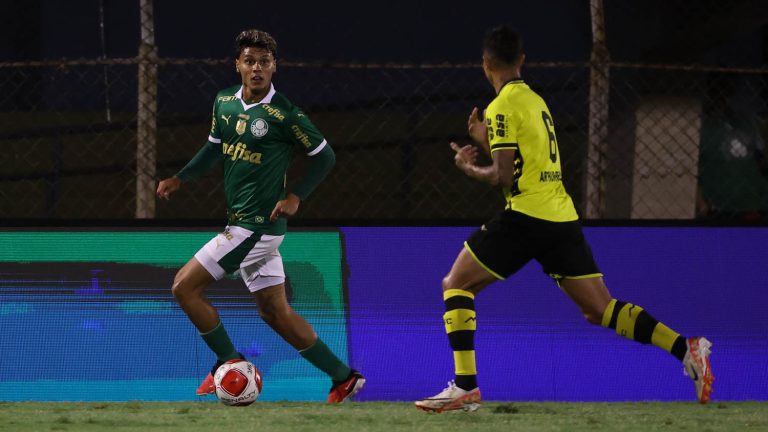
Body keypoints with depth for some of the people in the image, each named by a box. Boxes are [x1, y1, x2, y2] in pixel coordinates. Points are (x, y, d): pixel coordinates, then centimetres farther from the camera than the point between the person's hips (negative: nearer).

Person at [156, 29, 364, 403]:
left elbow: (324, 156, -4)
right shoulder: (224, 102, 6)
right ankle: (343, 377, 18)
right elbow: (214, 147, 22)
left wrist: (296, 196, -12)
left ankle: (229, 363, 5)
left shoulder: (283, 115, -14)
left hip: (258, 225, -8)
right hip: (240, 222, 8)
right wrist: (179, 179, 10)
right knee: (275, 312, 12)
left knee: (185, 286, -9)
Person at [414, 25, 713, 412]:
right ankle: (686, 349, -11)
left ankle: (465, 386, -6)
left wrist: (470, 168, 5)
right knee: (599, 310, 5)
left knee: (456, 285, 4)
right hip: (562, 217, 8)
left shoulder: (503, 107, -6)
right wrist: (487, 141, 27)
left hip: (526, 216, -8)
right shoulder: (536, 100, 20)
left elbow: (505, 177, -12)